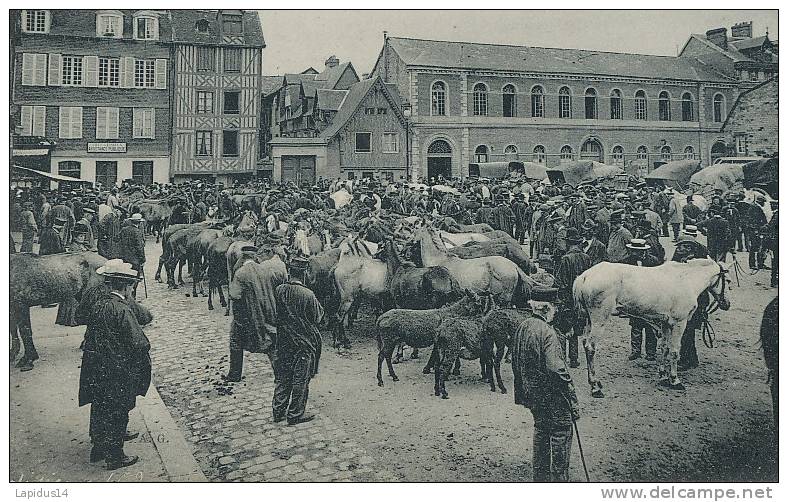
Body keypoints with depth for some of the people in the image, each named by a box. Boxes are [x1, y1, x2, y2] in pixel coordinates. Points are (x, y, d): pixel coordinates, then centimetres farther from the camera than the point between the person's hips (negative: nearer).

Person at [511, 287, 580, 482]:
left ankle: (540, 476, 31)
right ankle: (559, 478, 11)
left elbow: (516, 362, 12)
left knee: (541, 430, 20)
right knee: (561, 434, 4)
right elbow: (557, 370, -27)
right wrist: (573, 402, -20)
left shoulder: (522, 328, 3)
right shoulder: (547, 333, -23)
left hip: (532, 394, 8)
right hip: (552, 397, -8)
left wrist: (523, 391, 22)